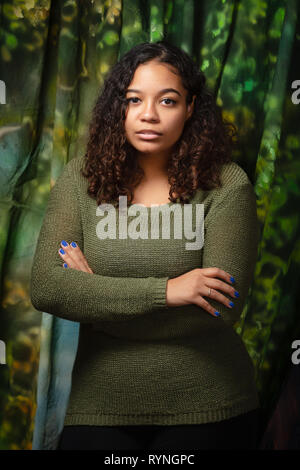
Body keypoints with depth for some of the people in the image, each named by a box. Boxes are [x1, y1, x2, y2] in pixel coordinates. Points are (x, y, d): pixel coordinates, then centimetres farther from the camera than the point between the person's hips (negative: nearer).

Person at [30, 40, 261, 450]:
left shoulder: (226, 185, -10)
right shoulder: (80, 178, -3)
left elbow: (222, 309, -17)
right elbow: (45, 288, -13)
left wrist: (94, 295, -14)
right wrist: (166, 290, -20)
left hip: (206, 407, -1)